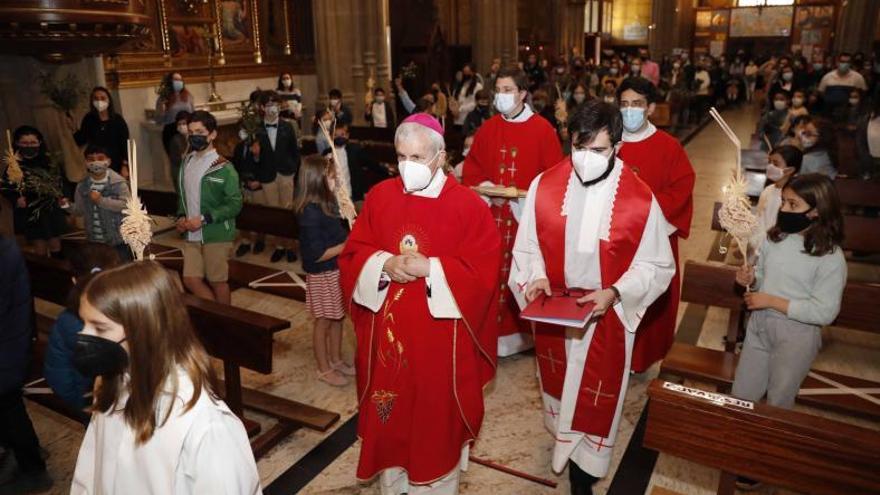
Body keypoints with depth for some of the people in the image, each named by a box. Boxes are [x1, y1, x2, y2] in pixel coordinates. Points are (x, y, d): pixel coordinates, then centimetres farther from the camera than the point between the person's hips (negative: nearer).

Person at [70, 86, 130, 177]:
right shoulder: (88, 119, 1)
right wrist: (74, 128, -11)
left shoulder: (118, 120, -5)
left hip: (116, 166, -2)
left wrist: (124, 166, -11)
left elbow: (125, 145, -6)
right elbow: (81, 142, 6)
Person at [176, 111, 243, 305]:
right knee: (191, 279, 4)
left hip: (217, 234, -6)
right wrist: (181, 217, 0)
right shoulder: (187, 163, 8)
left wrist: (203, 219, -19)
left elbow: (235, 204, -15)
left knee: (217, 281, 5)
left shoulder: (224, 168, -12)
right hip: (192, 235, 6)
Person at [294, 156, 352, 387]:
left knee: (338, 317, 20)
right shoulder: (310, 212, -24)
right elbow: (317, 254, -23)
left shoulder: (328, 203, 2)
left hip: (337, 271, 8)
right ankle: (324, 369, 24)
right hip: (322, 275, -8)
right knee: (324, 322, 8)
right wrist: (347, 245, -20)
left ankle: (336, 359, 37)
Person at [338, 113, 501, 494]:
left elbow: (483, 273, -13)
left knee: (435, 417, 12)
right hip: (386, 332, 4)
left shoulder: (467, 205, -10)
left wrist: (429, 268, -21)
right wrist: (385, 264, -16)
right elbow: (352, 255, 3)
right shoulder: (379, 196, 1)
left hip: (439, 338, -3)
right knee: (388, 415, 18)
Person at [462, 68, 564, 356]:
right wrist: (483, 187, -8)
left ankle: (526, 330, 21)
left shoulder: (542, 130, -4)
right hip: (492, 214, 3)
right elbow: (471, 168, 11)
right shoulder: (487, 129, 7)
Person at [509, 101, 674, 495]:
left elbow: (657, 266, -9)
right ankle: (563, 433, 54)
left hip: (606, 315, -2)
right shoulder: (544, 186, -12)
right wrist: (536, 277, -20)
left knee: (594, 394, 14)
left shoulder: (640, 200, -18)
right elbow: (527, 248, -2)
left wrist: (615, 292, -23)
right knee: (558, 379, 25)